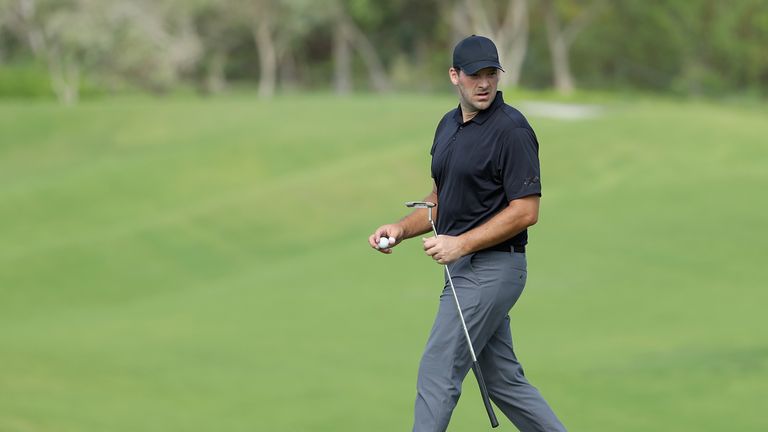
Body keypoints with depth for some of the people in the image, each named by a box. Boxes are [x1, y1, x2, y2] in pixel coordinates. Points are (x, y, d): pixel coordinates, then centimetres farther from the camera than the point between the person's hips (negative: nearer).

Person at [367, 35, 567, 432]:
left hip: (493, 267, -9)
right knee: (503, 380, 12)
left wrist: (461, 244, -21)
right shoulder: (448, 125, 12)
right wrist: (401, 229, 4)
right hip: (466, 267, 9)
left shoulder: (511, 129, -15)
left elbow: (526, 210, -18)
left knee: (437, 376, -8)